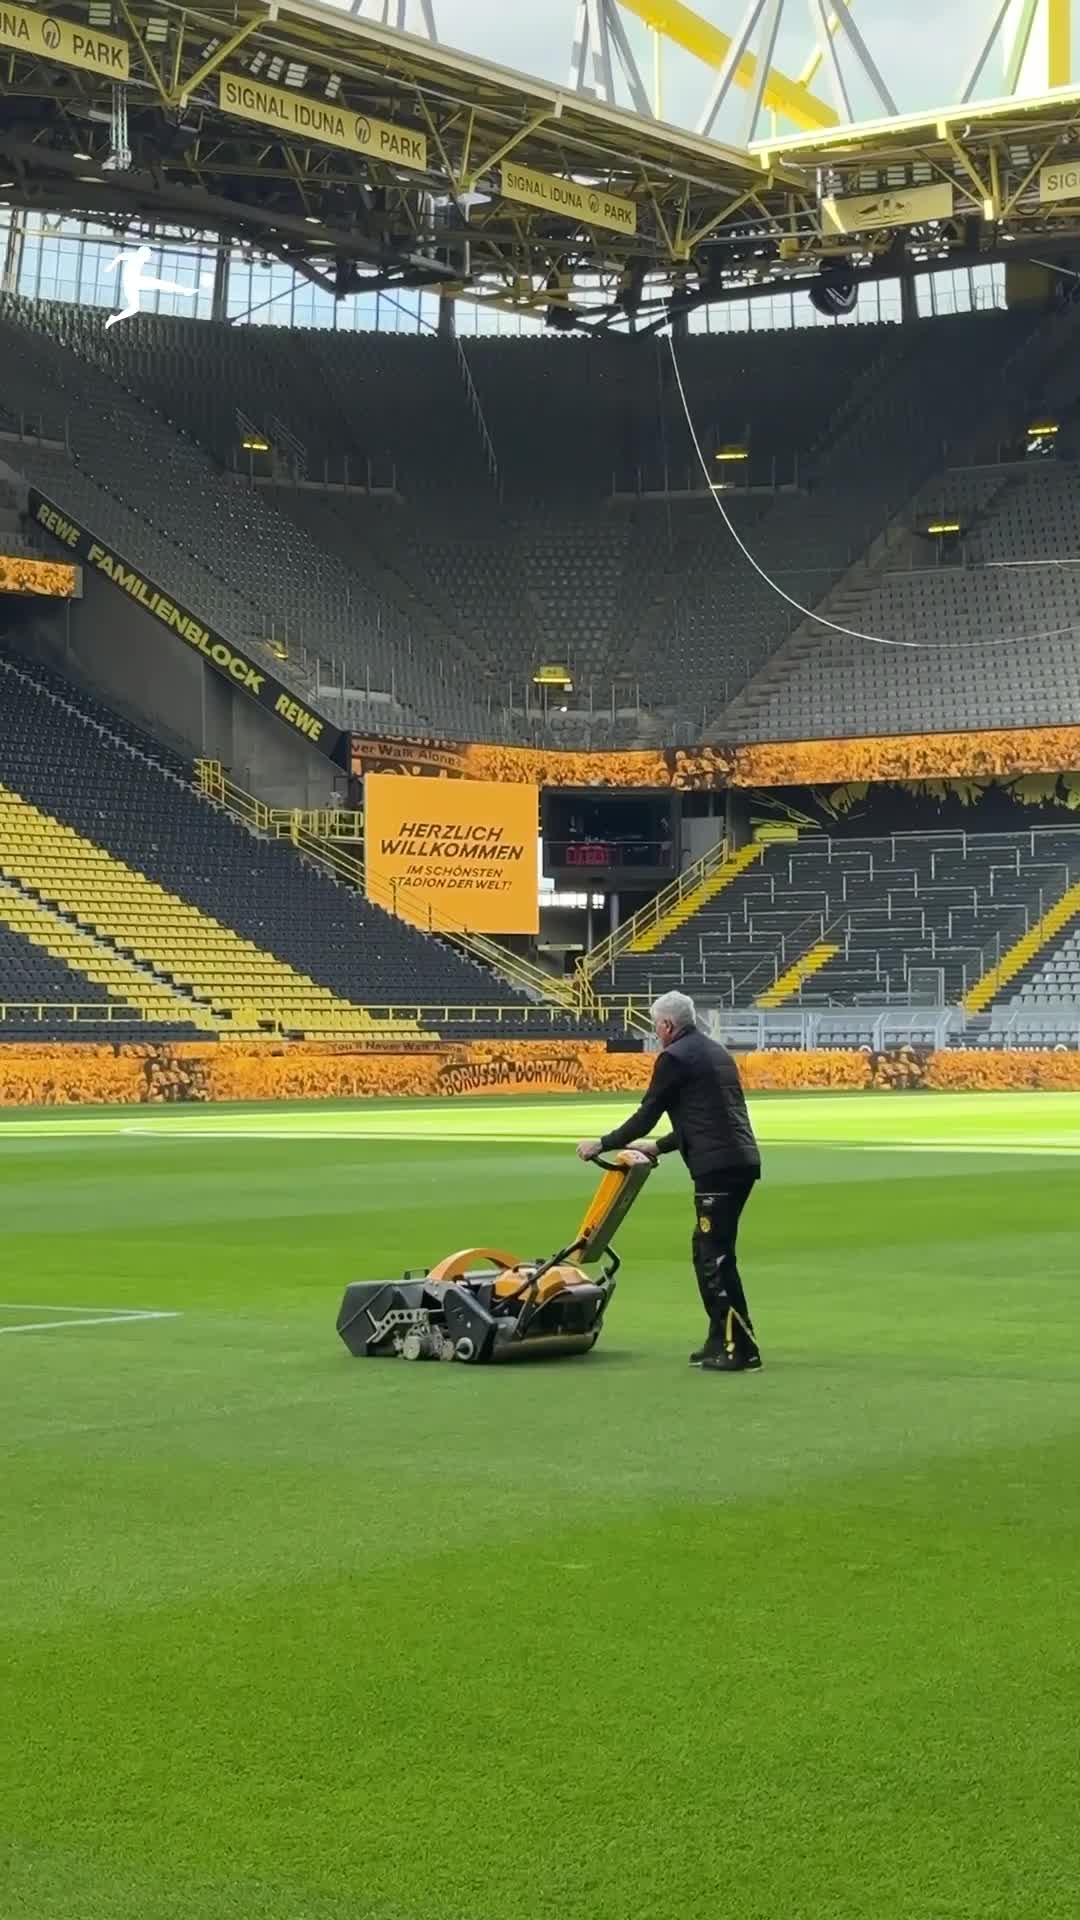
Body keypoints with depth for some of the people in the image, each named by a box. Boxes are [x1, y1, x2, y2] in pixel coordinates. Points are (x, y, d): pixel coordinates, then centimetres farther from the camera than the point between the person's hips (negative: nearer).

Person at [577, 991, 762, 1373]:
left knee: (716, 1257, -5)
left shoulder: (674, 1057, -6)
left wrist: (603, 1145, 8)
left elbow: (647, 1115, -4)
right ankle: (720, 1341, 19)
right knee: (707, 1252, 17)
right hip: (742, 1160, 9)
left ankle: (741, 1349, -5)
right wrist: (659, 1146, 35)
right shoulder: (715, 1052, 22)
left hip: (717, 1167, -9)